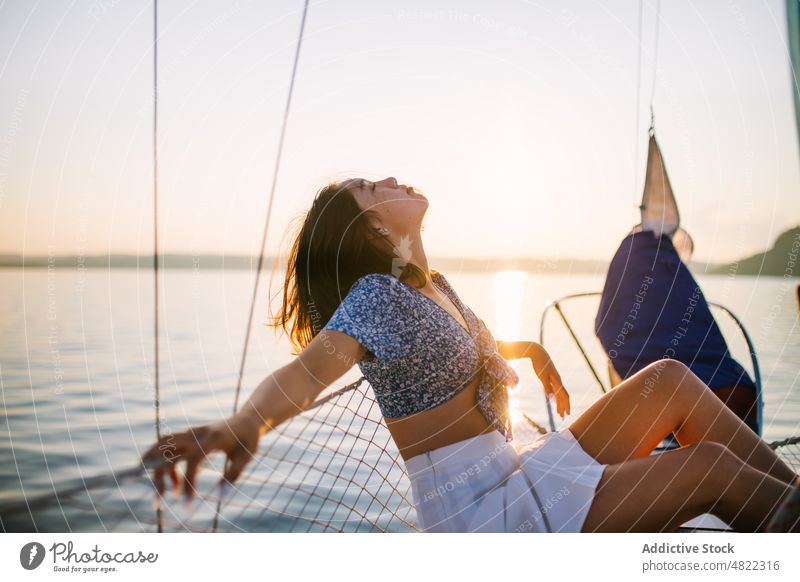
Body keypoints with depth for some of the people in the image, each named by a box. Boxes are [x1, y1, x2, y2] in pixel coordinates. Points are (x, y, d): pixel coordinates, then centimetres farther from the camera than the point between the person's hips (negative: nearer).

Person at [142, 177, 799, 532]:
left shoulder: (434, 287, 9)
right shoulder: (376, 295, -18)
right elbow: (308, 368, -37)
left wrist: (528, 349, 18)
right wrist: (242, 423, -58)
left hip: (512, 471, 9)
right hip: (476, 507, -9)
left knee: (671, 378, 4)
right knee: (713, 464, -13)